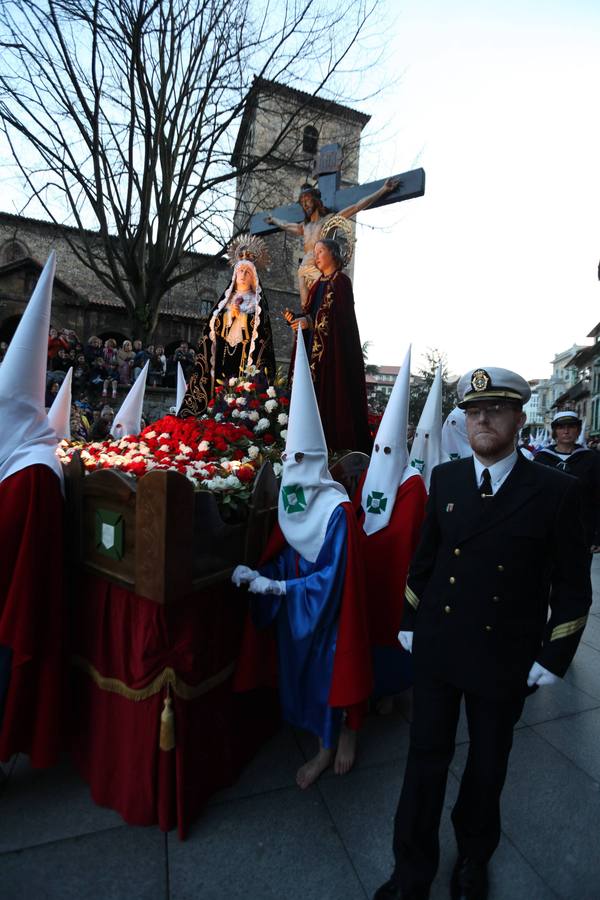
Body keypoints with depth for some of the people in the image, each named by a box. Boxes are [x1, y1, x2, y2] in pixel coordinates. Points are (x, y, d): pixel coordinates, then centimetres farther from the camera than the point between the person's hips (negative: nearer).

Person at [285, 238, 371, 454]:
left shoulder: (341, 281, -3)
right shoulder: (318, 284, 21)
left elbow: (341, 316, -15)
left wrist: (309, 322, -20)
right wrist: (295, 318, -1)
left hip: (334, 350, -7)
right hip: (315, 349, 8)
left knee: (335, 394, -10)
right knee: (317, 395, 3)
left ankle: (340, 444, -6)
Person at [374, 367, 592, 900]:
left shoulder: (555, 491, -11)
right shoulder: (445, 479, -3)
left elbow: (572, 588, -5)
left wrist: (553, 658, -6)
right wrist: (410, 621, 8)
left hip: (504, 659, -1)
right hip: (436, 648, 2)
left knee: (487, 766, 21)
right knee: (426, 761, 13)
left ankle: (474, 857, 50)